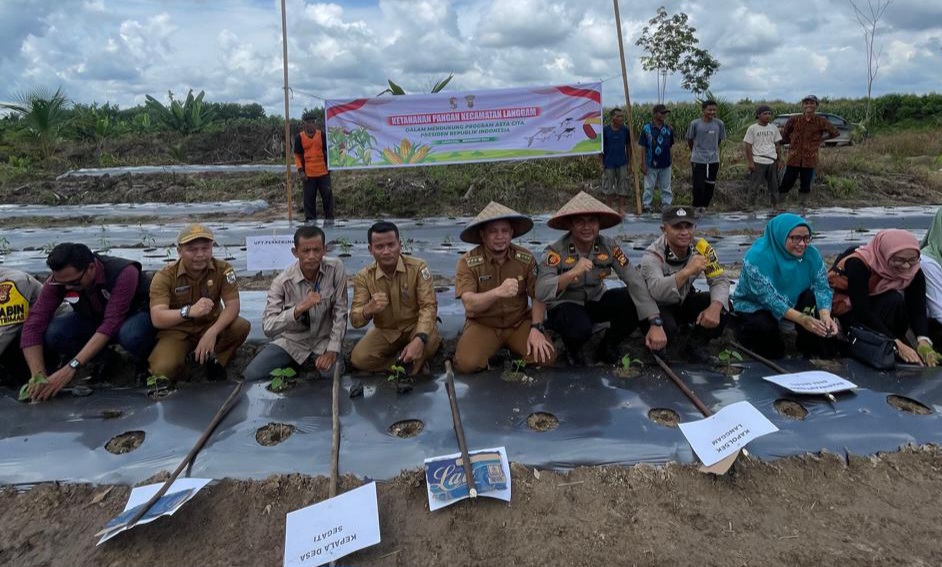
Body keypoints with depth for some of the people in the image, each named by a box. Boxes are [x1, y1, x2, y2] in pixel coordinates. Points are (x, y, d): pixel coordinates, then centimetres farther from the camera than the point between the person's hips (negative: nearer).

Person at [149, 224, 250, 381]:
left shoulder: (223, 269, -12)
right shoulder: (165, 276, -16)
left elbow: (232, 305, -18)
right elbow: (157, 319, -28)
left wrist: (212, 333, -35)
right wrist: (189, 311, -48)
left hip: (210, 325, 2)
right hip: (177, 331, -2)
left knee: (241, 327, -29)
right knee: (163, 369, -30)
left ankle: (212, 361, -4)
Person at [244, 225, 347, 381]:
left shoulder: (336, 268, -16)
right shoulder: (283, 281, -17)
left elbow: (340, 312, -11)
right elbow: (268, 328, -24)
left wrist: (333, 350, -18)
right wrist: (299, 308, -39)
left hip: (325, 340, -1)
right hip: (292, 340, 1)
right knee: (251, 375, -15)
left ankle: (317, 363, 6)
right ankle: (292, 364, 13)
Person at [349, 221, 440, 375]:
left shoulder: (418, 267, -16)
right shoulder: (364, 277, -11)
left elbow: (429, 306, -21)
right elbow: (355, 321, -13)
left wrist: (419, 339, -39)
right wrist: (368, 309, -39)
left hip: (415, 326, -2)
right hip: (385, 331, 2)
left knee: (430, 341, -35)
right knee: (358, 359, -22)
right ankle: (408, 361, -2)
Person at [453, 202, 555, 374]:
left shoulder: (526, 258, -5)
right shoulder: (467, 262, -14)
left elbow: (539, 296, -3)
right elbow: (469, 304, -25)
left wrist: (536, 328, -19)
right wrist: (498, 292, -43)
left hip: (519, 322, 2)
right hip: (482, 325, -2)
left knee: (546, 358, -20)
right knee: (467, 363, -27)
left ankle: (511, 347, 12)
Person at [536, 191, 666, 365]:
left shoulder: (608, 246, -13)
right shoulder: (556, 251, -22)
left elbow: (635, 281, -21)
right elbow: (541, 292, -34)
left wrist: (655, 324, -30)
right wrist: (572, 273, -47)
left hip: (596, 301, 4)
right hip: (565, 306, -4)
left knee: (637, 303, -20)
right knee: (580, 329, -36)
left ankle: (608, 346, 6)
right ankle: (573, 349, 3)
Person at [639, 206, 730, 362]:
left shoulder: (700, 247, -14)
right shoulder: (653, 255, -28)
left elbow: (720, 279, -15)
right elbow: (657, 292, -45)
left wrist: (715, 306, -35)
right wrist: (687, 271, -56)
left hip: (684, 302, 5)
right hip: (658, 306, -5)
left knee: (722, 307, -19)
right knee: (666, 327, -36)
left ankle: (696, 344, 3)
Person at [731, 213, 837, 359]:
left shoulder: (811, 254, -13)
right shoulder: (758, 256, -30)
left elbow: (822, 287, -16)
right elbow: (768, 298, -33)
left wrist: (825, 316, -36)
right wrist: (801, 319, -44)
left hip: (793, 301, 6)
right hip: (755, 305, -5)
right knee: (765, 327, -35)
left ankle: (812, 347, -2)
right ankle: (746, 331, 0)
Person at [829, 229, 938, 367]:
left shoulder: (914, 272, -15)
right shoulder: (858, 264, -32)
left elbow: (918, 309, -20)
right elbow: (863, 310, -34)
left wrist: (923, 341, -39)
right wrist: (896, 343, -39)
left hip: (879, 306, 6)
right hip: (849, 310, -6)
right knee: (894, 300, -31)